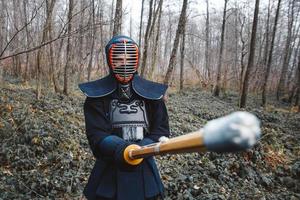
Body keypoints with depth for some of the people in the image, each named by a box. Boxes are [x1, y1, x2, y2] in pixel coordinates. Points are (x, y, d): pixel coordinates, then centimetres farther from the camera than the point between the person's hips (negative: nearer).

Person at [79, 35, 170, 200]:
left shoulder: (152, 92, -3)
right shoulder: (97, 94, -6)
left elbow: (161, 131, -3)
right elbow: (96, 135, -13)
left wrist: (141, 149, -21)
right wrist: (119, 148, -32)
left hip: (144, 170, 1)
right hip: (108, 171, -1)